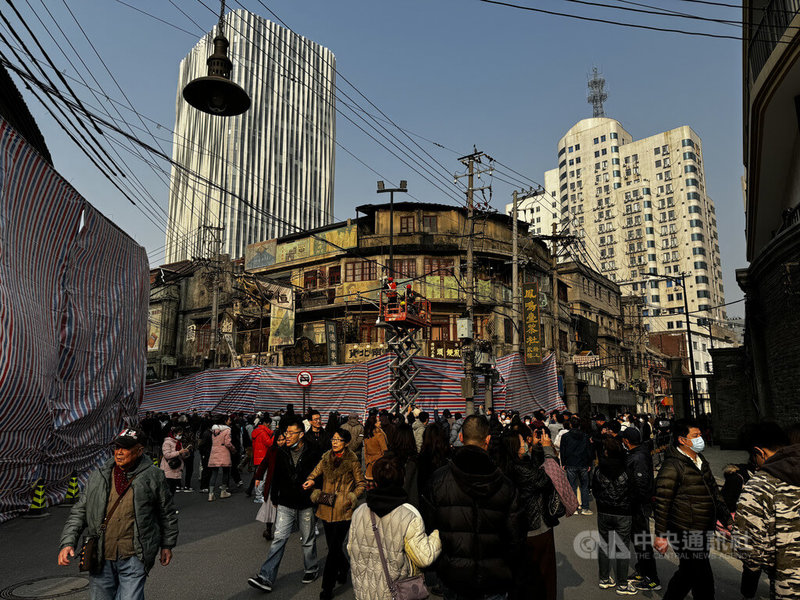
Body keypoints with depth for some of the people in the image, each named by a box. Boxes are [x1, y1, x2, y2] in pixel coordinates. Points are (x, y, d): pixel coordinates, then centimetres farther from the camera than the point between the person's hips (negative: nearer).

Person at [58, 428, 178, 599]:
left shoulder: (153, 477, -2)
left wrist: (167, 545, 13)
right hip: (101, 558, 3)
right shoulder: (98, 477, 6)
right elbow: (79, 512, 11)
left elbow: (167, 513, 8)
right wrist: (68, 542, -3)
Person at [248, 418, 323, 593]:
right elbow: (276, 477, 10)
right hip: (286, 504, 2)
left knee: (308, 540, 13)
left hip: (306, 505, -2)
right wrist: (274, 498, 14)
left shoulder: (312, 453, -12)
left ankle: (311, 570, 34)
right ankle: (266, 578, 2)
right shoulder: (282, 453, -1)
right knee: (279, 539, -2)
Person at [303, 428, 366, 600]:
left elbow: (362, 484, 0)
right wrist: (311, 481, -10)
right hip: (326, 509, 5)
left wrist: (352, 497, -13)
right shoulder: (326, 457, 5)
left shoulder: (352, 461, -8)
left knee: (334, 548, -3)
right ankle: (344, 567, 45)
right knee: (332, 545, 17)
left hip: (343, 510, -5)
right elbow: (316, 472, 12)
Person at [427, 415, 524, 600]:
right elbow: (515, 537, -7)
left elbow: (431, 525, -7)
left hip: (453, 575, 1)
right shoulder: (504, 485, -13)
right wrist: (504, 563, 12)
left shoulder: (438, 479, -14)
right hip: (494, 578, -1)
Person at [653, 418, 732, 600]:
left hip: (702, 532, 9)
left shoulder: (701, 461, 10)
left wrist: (727, 518, 16)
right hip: (685, 535, -9)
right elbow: (661, 502, -19)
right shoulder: (672, 466, -20)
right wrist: (660, 535, -17)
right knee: (703, 579, 0)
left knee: (688, 572, 19)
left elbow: (714, 492, 21)